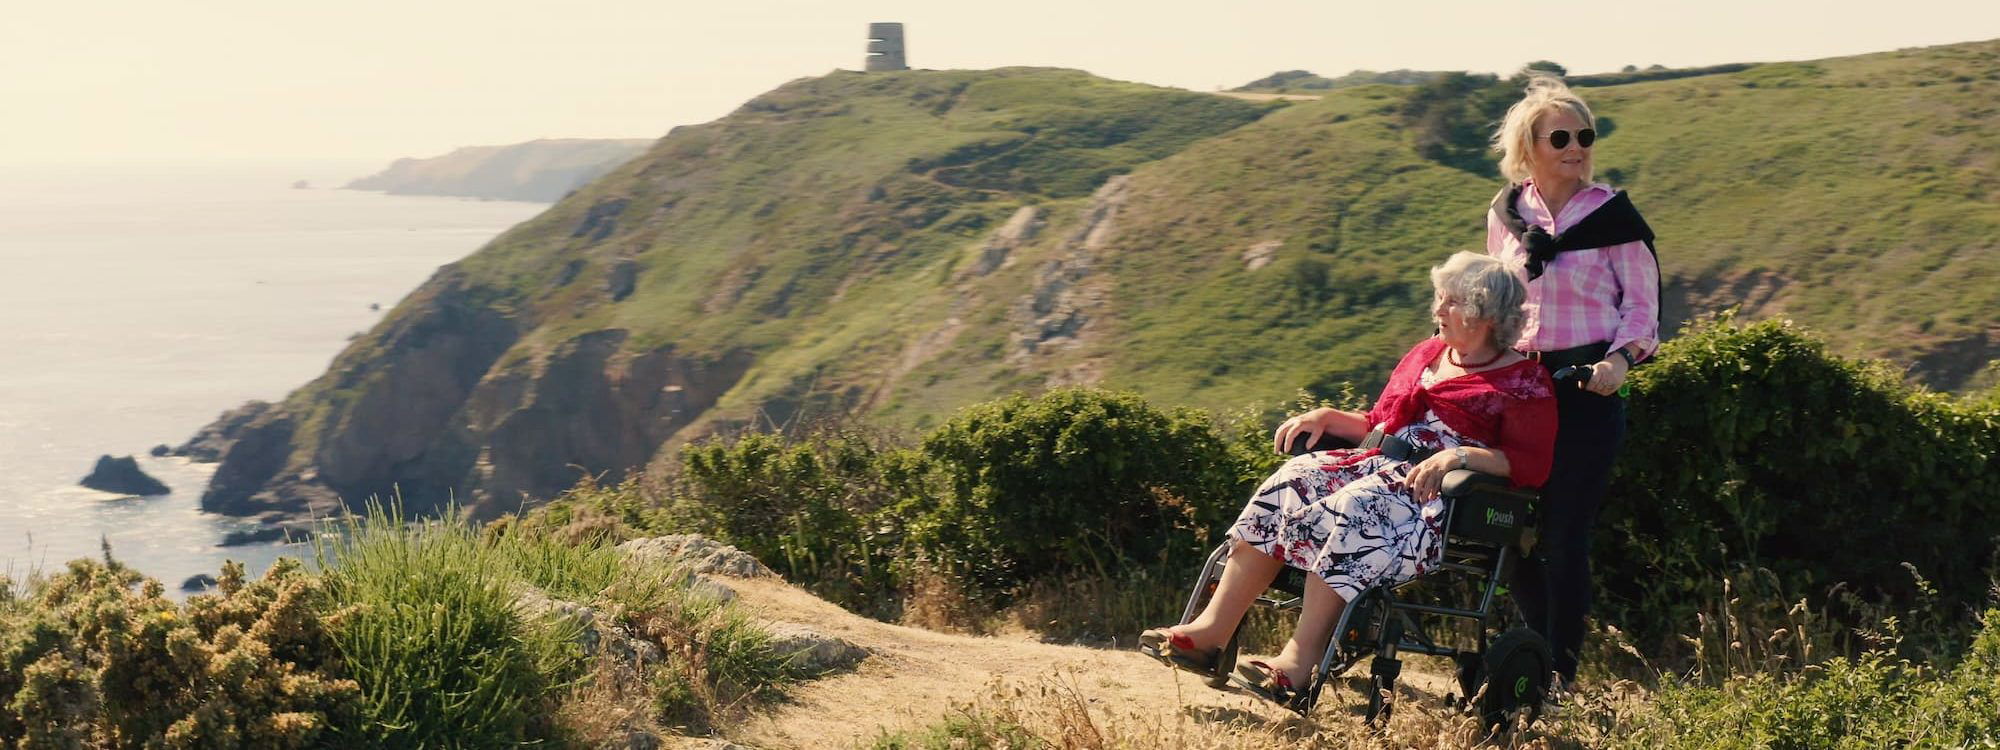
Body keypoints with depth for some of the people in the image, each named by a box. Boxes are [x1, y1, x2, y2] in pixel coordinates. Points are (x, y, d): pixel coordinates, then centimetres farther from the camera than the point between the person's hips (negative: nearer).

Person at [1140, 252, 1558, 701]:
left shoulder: (1524, 381, 1)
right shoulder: (1425, 354, 23)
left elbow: (1531, 464, -10)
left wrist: (1460, 454, -22)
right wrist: (1326, 417, 11)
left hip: (1443, 493, -7)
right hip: (1382, 465, 7)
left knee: (1353, 511, -35)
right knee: (1289, 483, -20)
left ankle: (1300, 660, -38)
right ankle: (1212, 629, -27)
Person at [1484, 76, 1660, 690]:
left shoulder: (1613, 215, -3)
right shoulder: (1505, 214, 8)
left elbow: (1642, 305, -1)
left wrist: (1620, 358, -17)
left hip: (1587, 387, -4)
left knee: (1564, 535, -6)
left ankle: (1560, 676, 3)